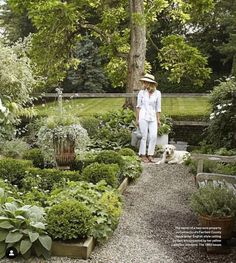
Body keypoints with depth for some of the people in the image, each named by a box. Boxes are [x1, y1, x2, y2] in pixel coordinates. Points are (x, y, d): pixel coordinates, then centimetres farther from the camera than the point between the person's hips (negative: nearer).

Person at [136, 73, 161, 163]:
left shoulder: (157, 93, 2)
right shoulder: (141, 92, 1)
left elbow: (158, 108, 6)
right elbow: (138, 106, 4)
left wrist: (158, 120, 5)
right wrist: (137, 119, 2)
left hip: (153, 117, 2)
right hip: (143, 116, -1)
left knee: (153, 136, -5)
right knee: (144, 136, 0)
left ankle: (150, 155, 7)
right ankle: (143, 155, 10)